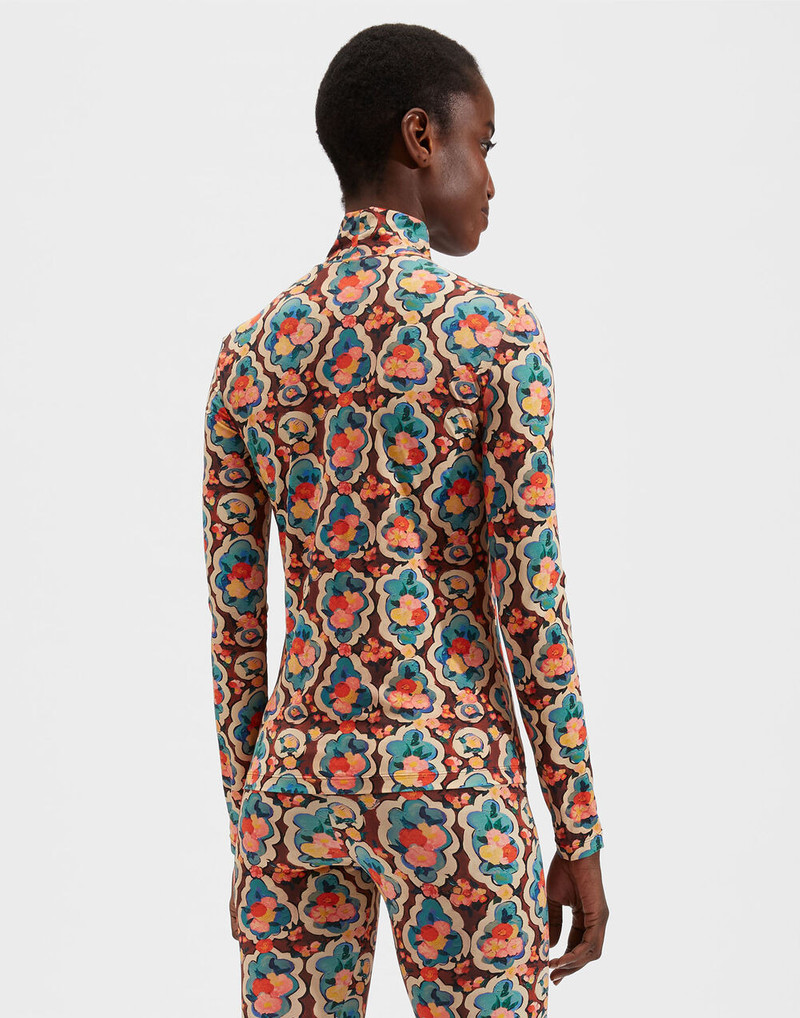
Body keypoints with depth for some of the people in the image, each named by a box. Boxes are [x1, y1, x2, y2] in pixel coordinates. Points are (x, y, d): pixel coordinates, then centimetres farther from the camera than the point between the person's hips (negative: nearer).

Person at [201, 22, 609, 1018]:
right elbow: (532, 604, -11)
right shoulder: (493, 330, -9)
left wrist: (248, 828, 16)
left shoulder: (247, 354, 6)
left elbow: (234, 622, 8)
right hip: (450, 787, -5)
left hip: (295, 783, 5)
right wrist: (580, 840, -4)